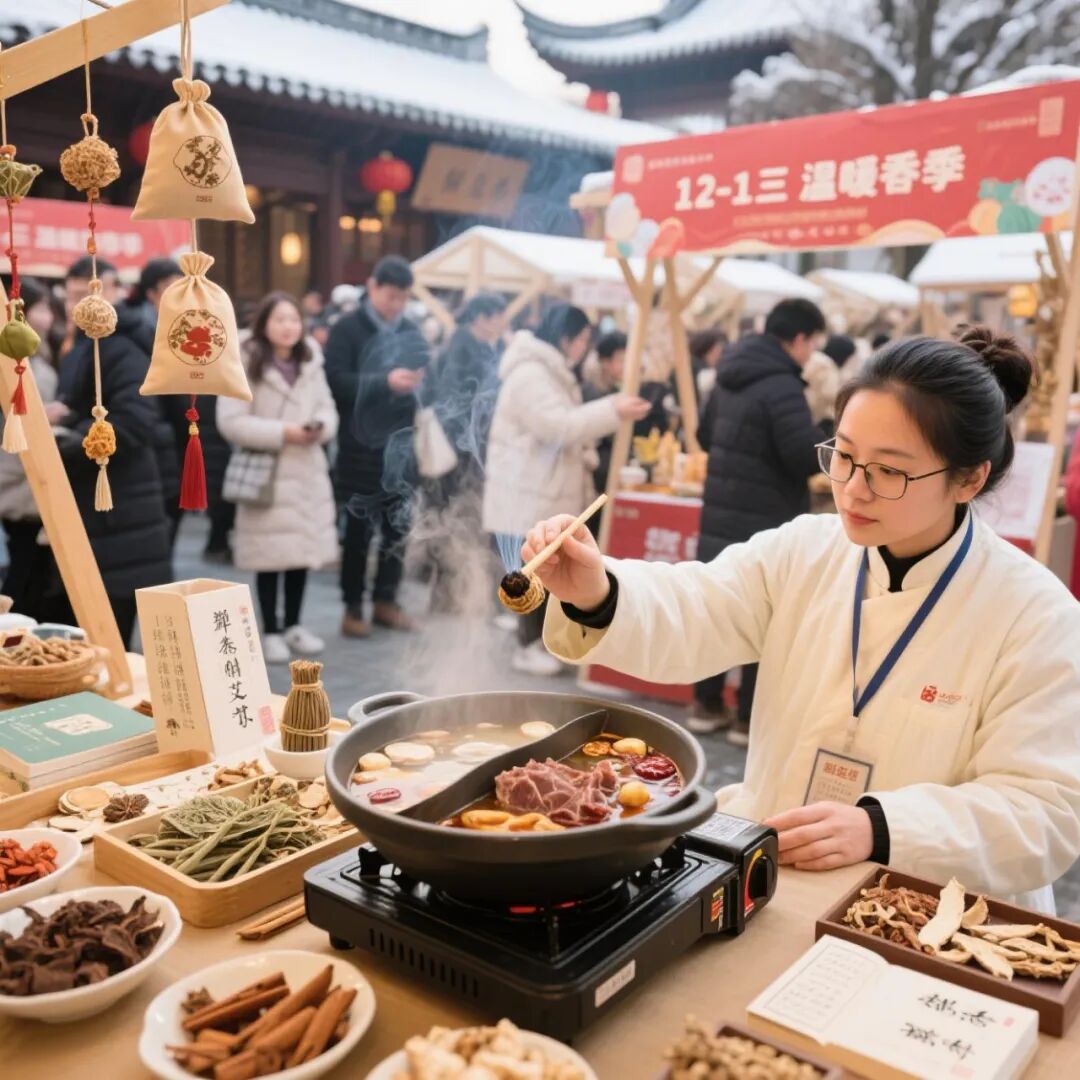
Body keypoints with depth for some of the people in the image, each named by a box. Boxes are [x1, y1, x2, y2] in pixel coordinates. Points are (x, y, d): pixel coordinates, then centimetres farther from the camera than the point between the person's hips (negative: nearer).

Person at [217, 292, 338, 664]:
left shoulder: (310, 363, 9)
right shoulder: (244, 364, -9)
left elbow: (328, 408, 11)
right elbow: (230, 422, -13)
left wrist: (321, 426, -12)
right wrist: (282, 432, -18)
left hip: (308, 470, 5)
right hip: (266, 473, -5)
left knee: (304, 549, 10)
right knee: (271, 555, -1)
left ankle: (293, 625, 25)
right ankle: (271, 631, 14)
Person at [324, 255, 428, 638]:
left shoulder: (411, 331, 10)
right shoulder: (347, 328, -5)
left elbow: (428, 371, 16)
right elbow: (337, 381, -15)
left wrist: (423, 381, -7)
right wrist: (385, 381, -25)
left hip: (402, 442, 5)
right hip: (361, 445, -4)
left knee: (399, 527, 9)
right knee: (359, 530, 4)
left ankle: (385, 601, 23)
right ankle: (353, 607, 16)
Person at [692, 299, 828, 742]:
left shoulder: (729, 378, 12)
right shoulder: (780, 385, -17)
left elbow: (706, 436, 24)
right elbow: (808, 456, -22)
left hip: (721, 514, 9)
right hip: (766, 522, -8)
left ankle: (707, 705, 22)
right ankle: (752, 719, 8)